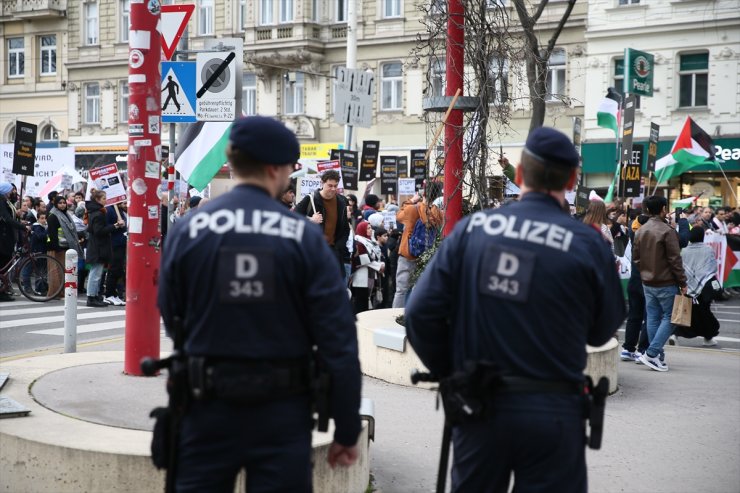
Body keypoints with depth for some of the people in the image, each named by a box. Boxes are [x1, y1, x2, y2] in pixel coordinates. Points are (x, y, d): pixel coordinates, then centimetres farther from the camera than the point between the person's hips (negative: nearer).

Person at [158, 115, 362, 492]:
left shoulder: (186, 230, -4)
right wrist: (347, 430, -2)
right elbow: (338, 340, -9)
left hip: (208, 409, 1)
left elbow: (171, 320, 3)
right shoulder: (305, 237, -8)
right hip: (282, 413, -1)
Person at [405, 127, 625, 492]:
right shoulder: (587, 244, -10)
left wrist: (448, 371, 8)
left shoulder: (471, 228, -3)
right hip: (551, 410, -2)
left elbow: (421, 312, -5)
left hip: (478, 406, 3)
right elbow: (602, 331, 1)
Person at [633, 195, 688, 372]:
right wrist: (683, 283, -9)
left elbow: (635, 257, 11)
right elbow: (675, 260, -15)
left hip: (647, 283, 7)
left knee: (653, 318, 10)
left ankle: (658, 357, 13)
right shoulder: (667, 231, -16)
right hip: (666, 283, -7)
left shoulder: (640, 231, 7)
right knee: (669, 317, 0)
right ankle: (651, 354, -10)